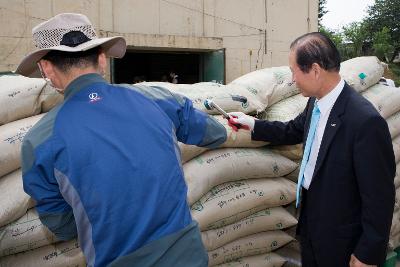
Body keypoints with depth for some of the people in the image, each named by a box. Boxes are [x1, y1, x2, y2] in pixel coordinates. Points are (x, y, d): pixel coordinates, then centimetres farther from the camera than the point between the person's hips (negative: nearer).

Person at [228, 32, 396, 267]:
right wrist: (252, 124, 13)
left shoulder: (366, 121, -29)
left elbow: (379, 197, -23)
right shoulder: (316, 102, -5)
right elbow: (293, 131, 16)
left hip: (341, 240, -7)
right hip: (310, 219, 7)